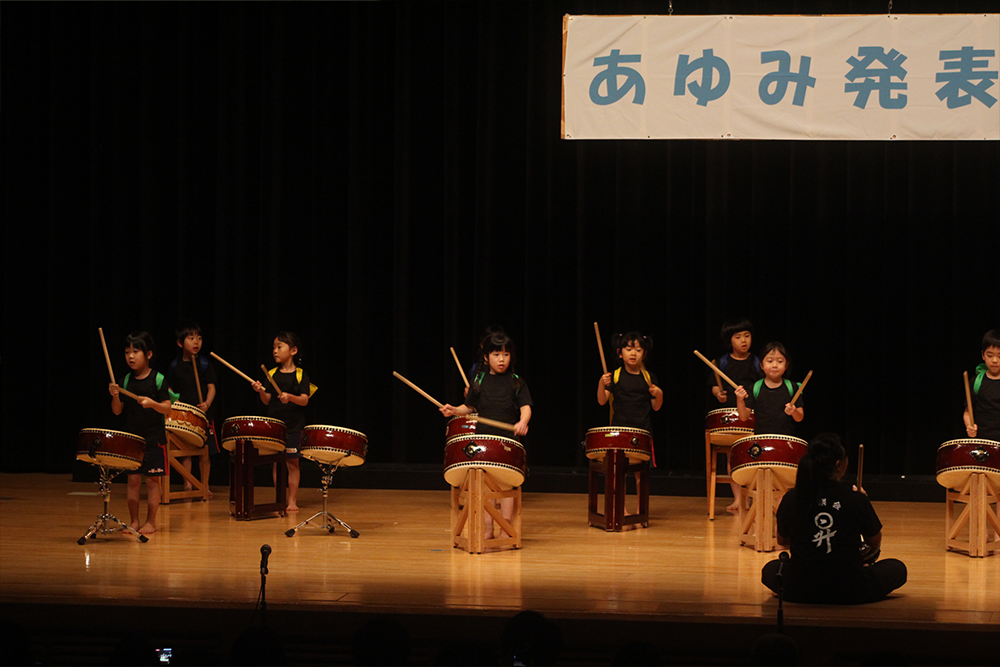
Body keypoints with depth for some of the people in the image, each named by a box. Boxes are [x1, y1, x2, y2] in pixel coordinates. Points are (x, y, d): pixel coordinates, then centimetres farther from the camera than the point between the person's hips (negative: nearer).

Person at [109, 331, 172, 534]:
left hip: (154, 439, -4)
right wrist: (115, 396, -12)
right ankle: (133, 520, 14)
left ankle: (151, 522, 8)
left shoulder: (158, 380, -6)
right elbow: (117, 411, 6)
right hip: (131, 437, 4)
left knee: (152, 480, 1)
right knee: (133, 479, 6)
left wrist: (152, 403, -26)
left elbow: (167, 408, -9)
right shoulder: (126, 381, 6)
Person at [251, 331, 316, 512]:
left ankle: (292, 500, 7)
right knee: (277, 462, 5)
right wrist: (261, 391, -14)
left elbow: (304, 400, -12)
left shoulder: (300, 375, -3)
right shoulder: (272, 374, 8)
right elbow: (267, 401, 5)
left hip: (294, 426, -3)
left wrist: (290, 397, -29)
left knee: (292, 462, 0)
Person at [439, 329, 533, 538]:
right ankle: (487, 529, 12)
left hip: (508, 440, -2)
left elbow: (525, 407, -6)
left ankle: (505, 530, 4)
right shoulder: (479, 381, 8)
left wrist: (523, 422, -26)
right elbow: (470, 407, 15)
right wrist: (454, 410, -4)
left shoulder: (516, 382, 2)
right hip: (483, 438, 2)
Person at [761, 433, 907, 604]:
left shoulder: (791, 499, -9)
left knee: (770, 570, 33)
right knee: (897, 568, 23)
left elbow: (782, 541, 8)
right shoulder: (856, 500, -15)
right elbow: (875, 542, 2)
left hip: (799, 591, 1)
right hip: (850, 592, -1)